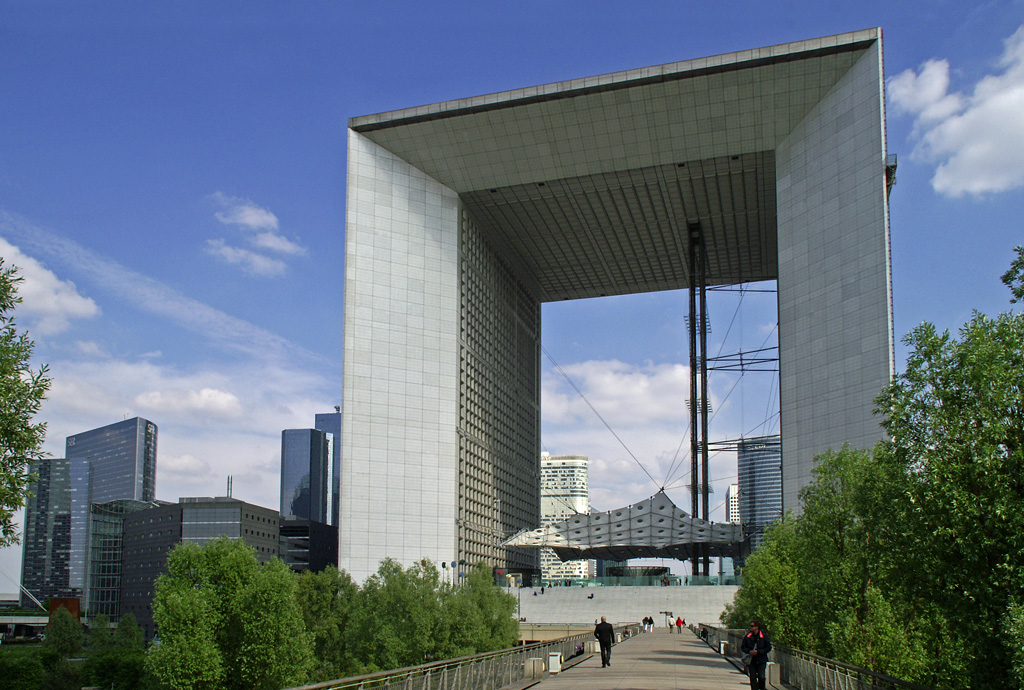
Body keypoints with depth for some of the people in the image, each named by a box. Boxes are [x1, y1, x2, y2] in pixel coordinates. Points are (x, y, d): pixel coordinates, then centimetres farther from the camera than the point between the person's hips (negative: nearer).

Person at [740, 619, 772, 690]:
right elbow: (743, 647, 9)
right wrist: (749, 651, -11)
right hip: (751, 660, 2)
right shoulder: (748, 636, 2)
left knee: (761, 677, -7)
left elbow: (768, 648, -1)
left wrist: (758, 652, -12)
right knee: (752, 678, 2)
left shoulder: (764, 636, -4)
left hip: (761, 661, -2)